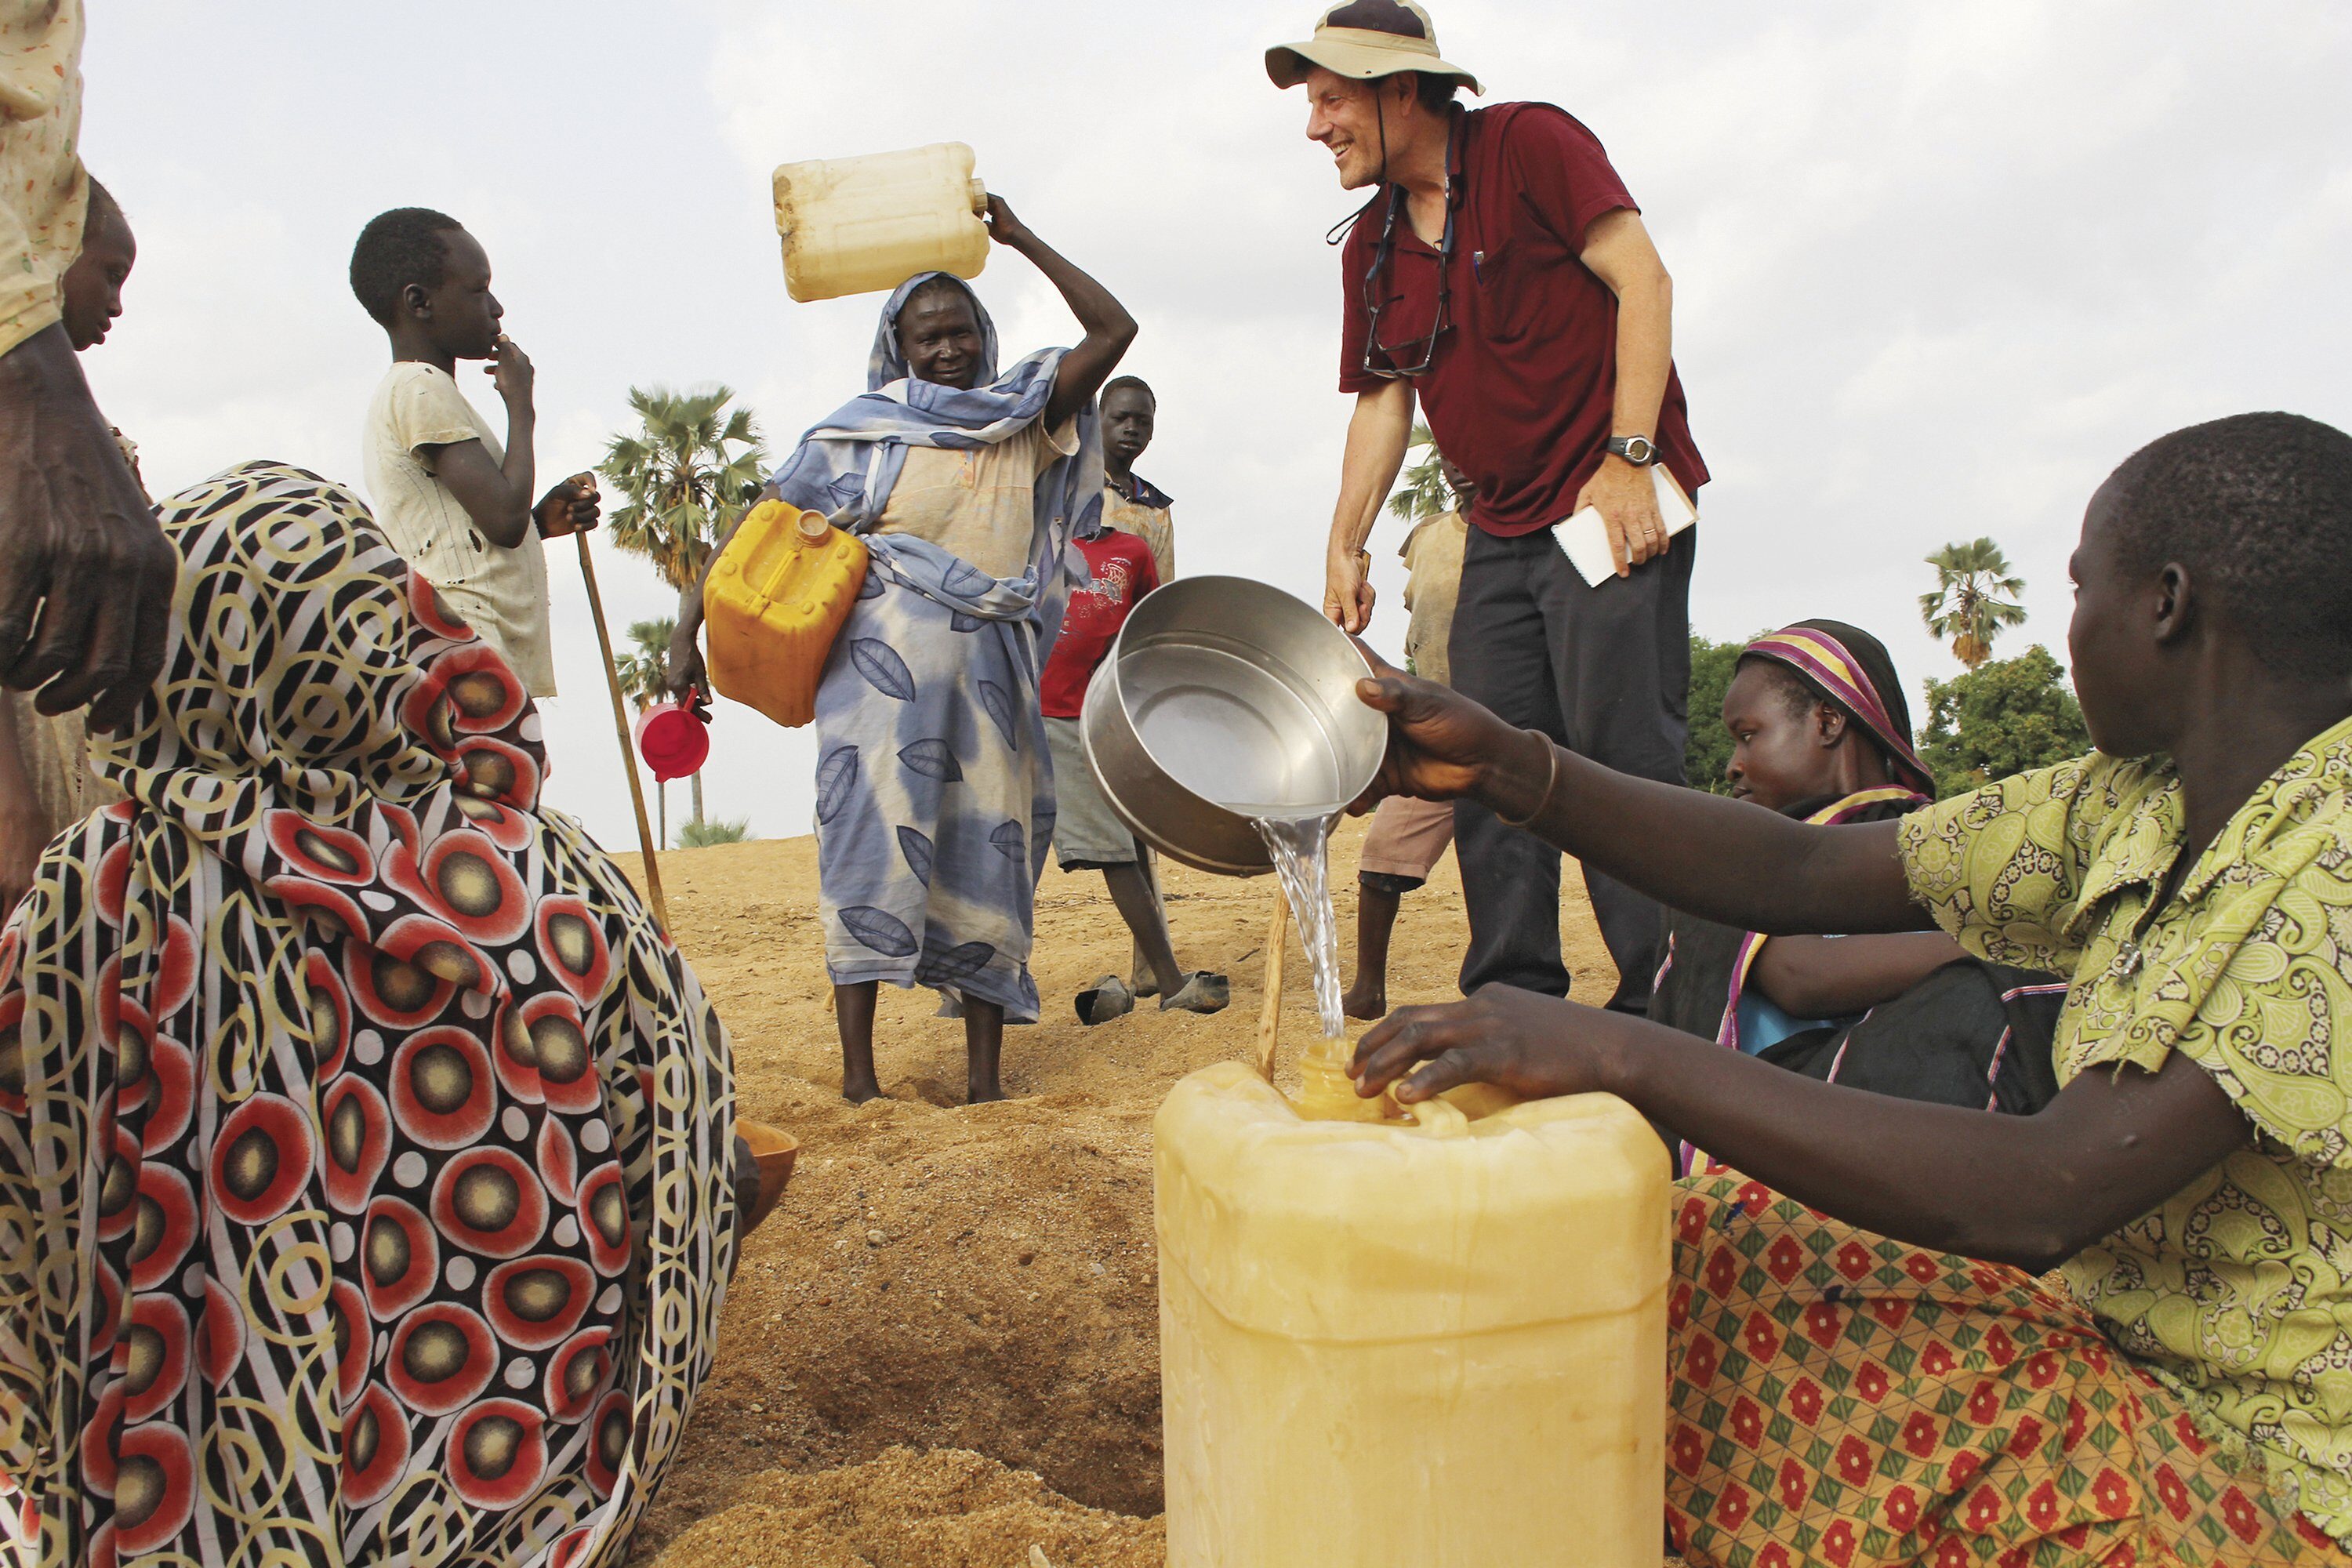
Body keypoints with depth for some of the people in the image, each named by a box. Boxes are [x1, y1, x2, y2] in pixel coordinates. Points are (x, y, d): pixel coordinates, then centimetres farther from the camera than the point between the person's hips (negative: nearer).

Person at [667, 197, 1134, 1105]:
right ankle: (857, 1073, -9)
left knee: (990, 850, 0)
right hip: (887, 655, -3)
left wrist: (1018, 238, 13)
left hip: (994, 665, 3)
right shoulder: (864, 431, 8)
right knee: (873, 839, -10)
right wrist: (688, 627, -5)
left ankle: (984, 1077, 4)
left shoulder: (1022, 417, 17)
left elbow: (1113, 330, 13)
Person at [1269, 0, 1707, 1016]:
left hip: (1615, 507, -7)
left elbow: (1641, 281, -11)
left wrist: (1628, 457, -19)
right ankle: (1515, 1005, 12)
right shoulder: (1371, 246, 15)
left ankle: (1663, 1006, -2)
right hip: (1502, 530, 7)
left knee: (1620, 751, -11)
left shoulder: (1530, 143, -4)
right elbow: (1382, 400, 15)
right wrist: (1346, 546, 6)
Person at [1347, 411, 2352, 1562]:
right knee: (1700, 1258, -7)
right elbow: (1801, 876, 1)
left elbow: (2050, 1196, -34)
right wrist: (1505, 766, -9)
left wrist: (1620, 1053, -36)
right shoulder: (2135, 804, 1)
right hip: (2132, 1365, 7)